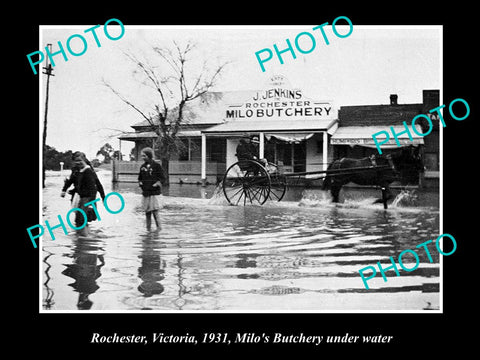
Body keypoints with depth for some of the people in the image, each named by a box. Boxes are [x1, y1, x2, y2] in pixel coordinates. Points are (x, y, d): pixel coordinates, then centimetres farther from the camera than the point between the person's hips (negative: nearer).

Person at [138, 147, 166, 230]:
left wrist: (157, 183, -18)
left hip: (154, 192, -5)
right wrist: (140, 183, 1)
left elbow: (162, 178, -2)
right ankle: (148, 228, 17)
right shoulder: (143, 166, 11)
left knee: (155, 211, -9)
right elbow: (140, 178, 22)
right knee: (147, 211, 9)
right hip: (145, 192, 5)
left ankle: (159, 227, 1)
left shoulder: (157, 165, -4)